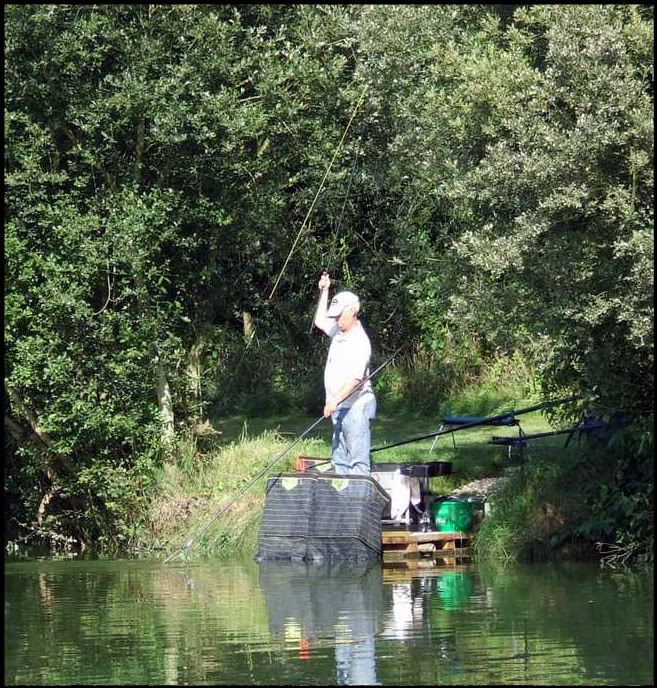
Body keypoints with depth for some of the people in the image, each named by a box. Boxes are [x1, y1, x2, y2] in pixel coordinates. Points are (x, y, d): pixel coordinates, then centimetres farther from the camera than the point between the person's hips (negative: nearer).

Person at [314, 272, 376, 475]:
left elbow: (355, 378, -25)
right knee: (339, 460, 10)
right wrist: (324, 292, 25)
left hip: (356, 406, -10)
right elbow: (320, 320, 33)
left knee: (358, 460, -12)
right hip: (340, 408, 10)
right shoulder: (339, 332, 11)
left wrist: (335, 401, -31)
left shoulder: (359, 341, -17)